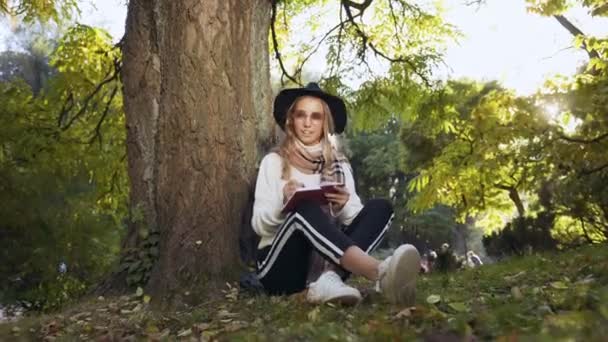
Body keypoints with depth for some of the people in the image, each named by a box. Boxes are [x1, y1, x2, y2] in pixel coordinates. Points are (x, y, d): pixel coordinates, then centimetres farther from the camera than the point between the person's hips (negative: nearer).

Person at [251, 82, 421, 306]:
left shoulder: (338, 165, 11)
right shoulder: (274, 161, 3)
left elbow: (355, 219, 7)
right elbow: (259, 224, -3)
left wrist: (344, 205, -15)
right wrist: (283, 202, -22)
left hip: (325, 256, 4)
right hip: (280, 265, -3)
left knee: (380, 208, -14)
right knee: (304, 209, -32)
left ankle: (329, 279, -40)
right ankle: (380, 273, -52)